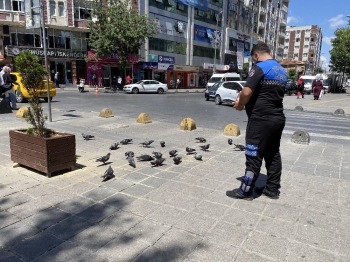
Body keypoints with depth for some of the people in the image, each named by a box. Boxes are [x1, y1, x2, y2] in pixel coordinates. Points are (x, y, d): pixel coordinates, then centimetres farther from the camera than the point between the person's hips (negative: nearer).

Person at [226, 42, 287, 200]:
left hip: (261, 119, -9)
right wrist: (243, 100, 16)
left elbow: (247, 92, -20)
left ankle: (246, 191, 8)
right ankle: (273, 189, 23)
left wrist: (240, 105, 0)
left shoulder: (259, 67, -11)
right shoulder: (282, 71, 16)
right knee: (273, 154, 14)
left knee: (254, 156, -2)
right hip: (278, 118, 9)